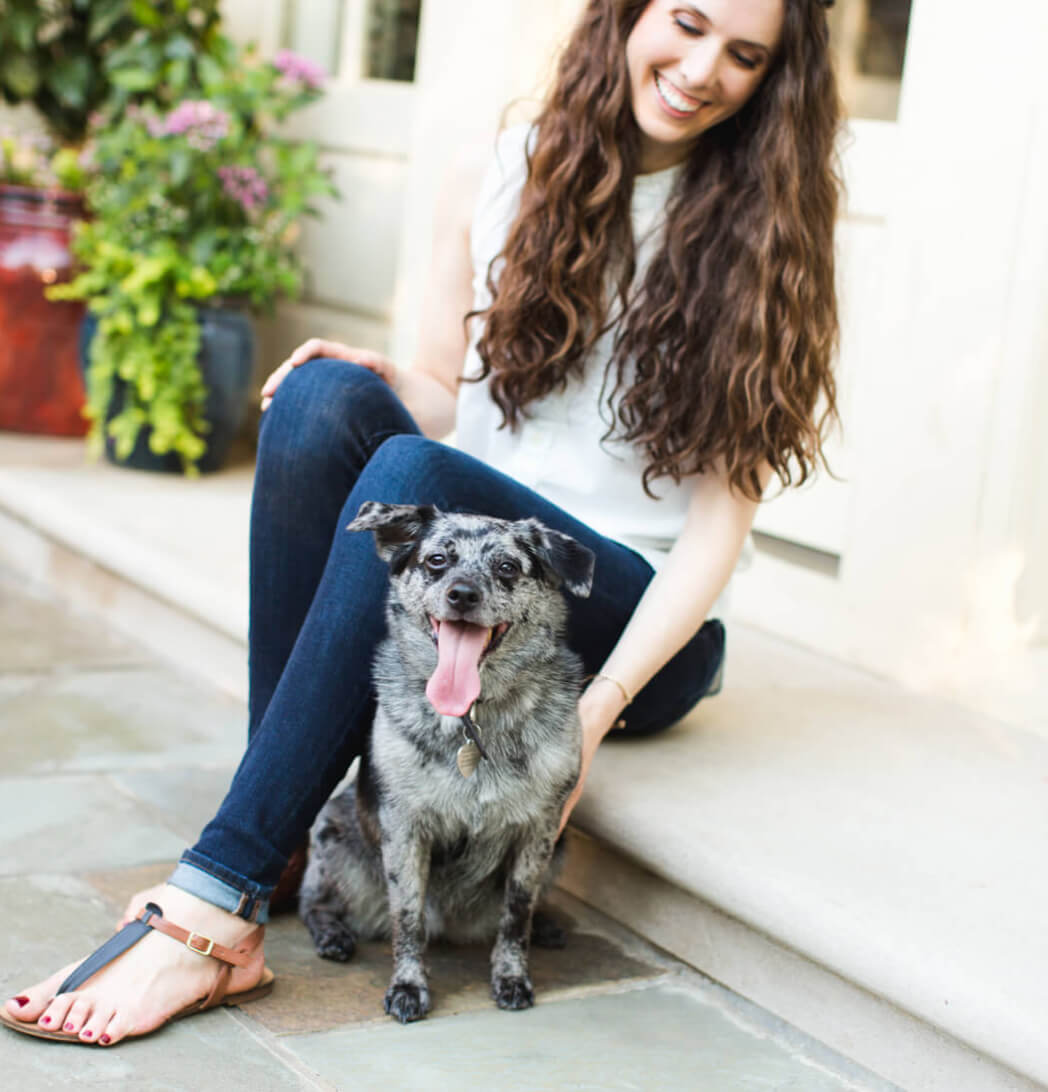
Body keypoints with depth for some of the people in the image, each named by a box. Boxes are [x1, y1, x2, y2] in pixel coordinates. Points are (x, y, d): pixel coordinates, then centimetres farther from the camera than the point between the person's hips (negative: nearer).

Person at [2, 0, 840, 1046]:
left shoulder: (758, 241, -1)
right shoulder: (504, 181, 8)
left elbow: (725, 510, -6)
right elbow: (443, 392, 14)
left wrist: (601, 704, -17)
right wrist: (385, 385, -12)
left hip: (637, 619, -3)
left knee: (413, 473, -32)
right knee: (328, 393, -25)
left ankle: (217, 904, -34)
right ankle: (290, 828, -25)